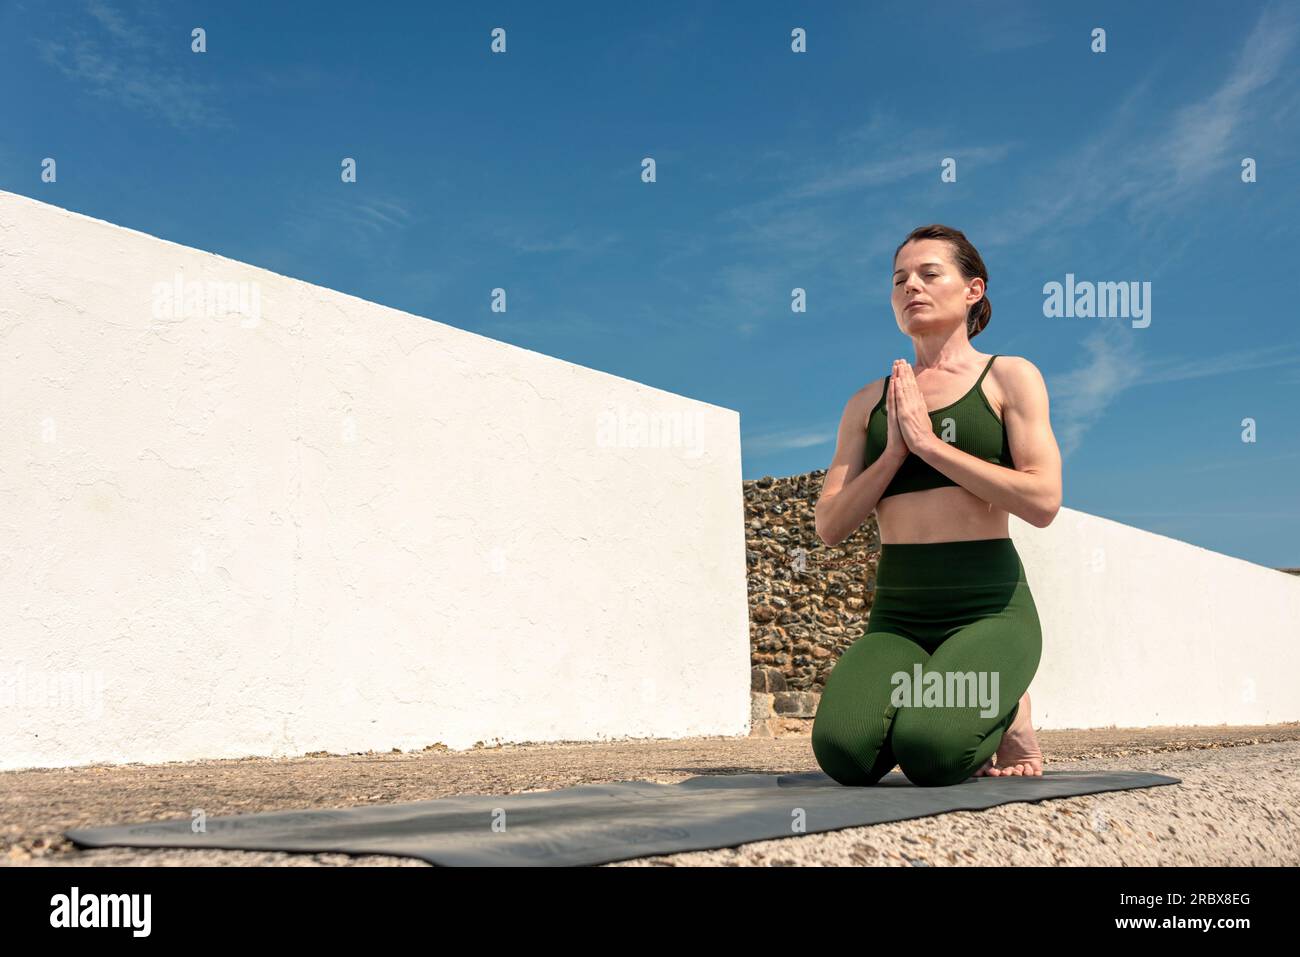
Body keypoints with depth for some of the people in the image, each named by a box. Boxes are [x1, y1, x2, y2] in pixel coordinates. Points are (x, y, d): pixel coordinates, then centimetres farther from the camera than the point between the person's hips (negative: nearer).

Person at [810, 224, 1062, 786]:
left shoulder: (1010, 377, 5)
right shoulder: (869, 403, 15)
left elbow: (1043, 501, -10)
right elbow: (830, 526, 8)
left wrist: (928, 442, -10)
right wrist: (893, 452, -6)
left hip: (990, 607, -2)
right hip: (896, 616, 3)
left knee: (930, 754, -28)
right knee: (844, 751, -25)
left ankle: (1005, 714, 8)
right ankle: (918, 703, 10)